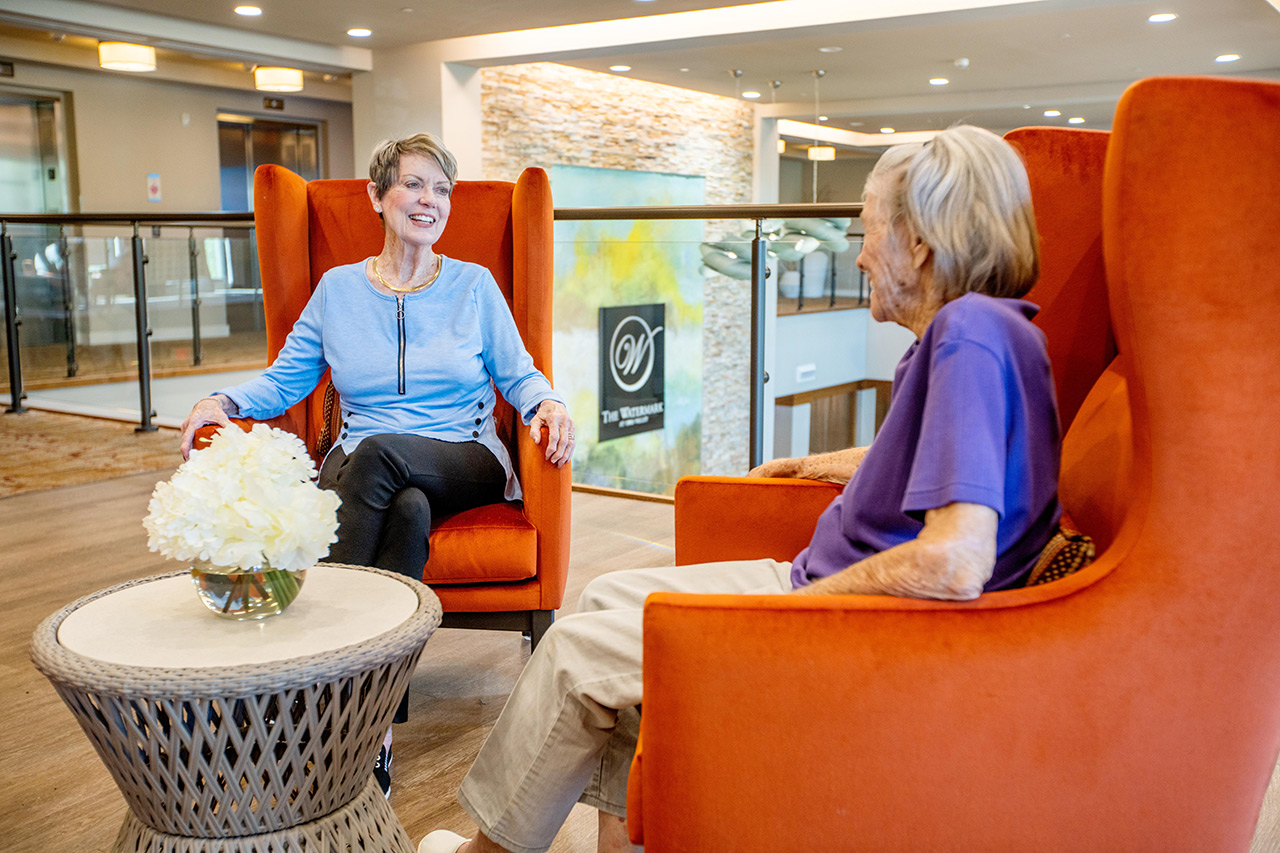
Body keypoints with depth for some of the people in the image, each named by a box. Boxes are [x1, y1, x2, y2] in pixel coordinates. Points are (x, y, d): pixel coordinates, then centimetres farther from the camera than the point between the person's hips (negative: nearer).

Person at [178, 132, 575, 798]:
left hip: (467, 465, -1)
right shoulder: (338, 288, 13)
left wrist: (547, 402, -15)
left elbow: (518, 374, 8)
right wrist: (224, 402, -8)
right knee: (408, 509, -36)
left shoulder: (474, 286, 10)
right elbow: (285, 379, 12)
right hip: (360, 471, 1)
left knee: (377, 452, -35)